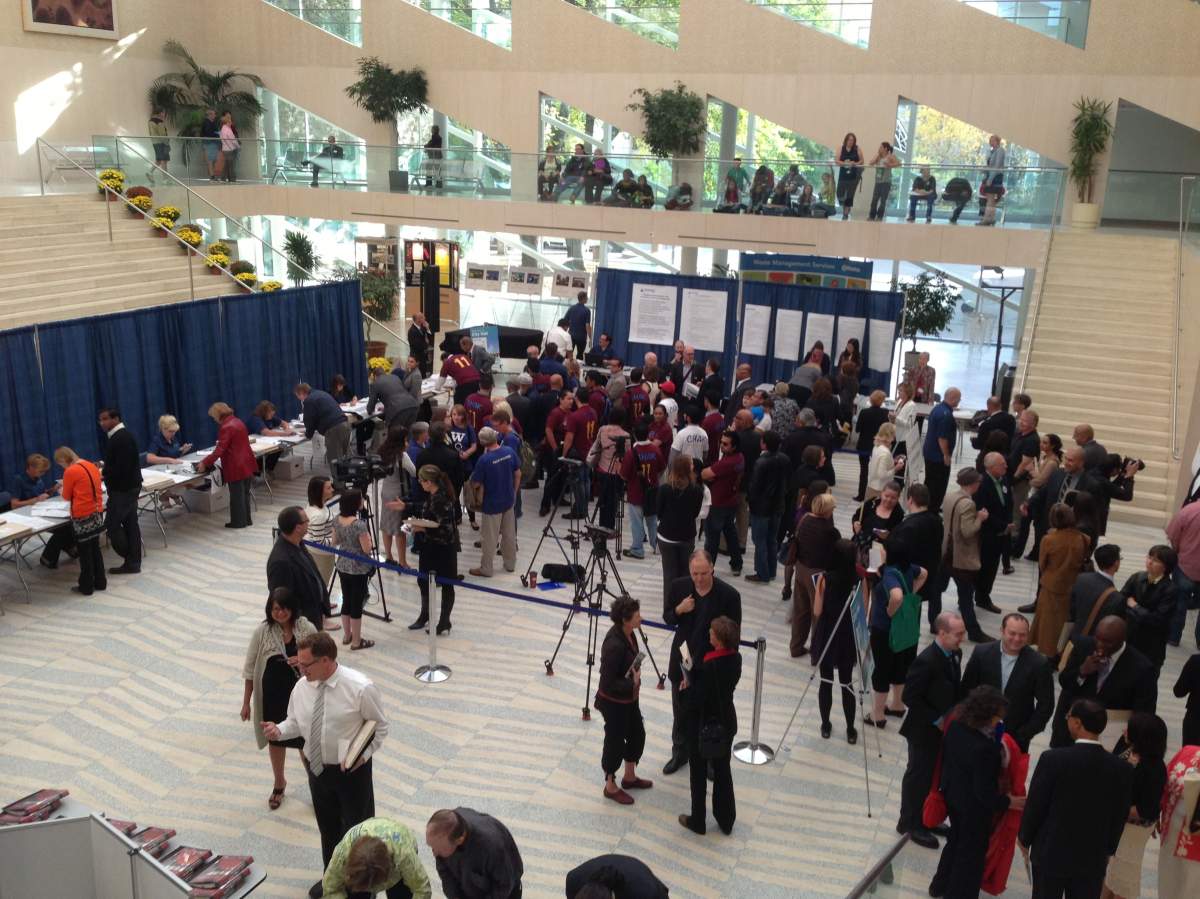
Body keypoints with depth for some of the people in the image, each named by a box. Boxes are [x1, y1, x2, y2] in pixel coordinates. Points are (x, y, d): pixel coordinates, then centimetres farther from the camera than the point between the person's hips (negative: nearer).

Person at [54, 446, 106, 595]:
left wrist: (65, 490, 17)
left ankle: (86, 586, 13)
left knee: (84, 552, 4)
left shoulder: (70, 472, -14)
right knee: (95, 548, 17)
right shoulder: (92, 466, 6)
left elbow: (66, 496, -3)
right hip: (97, 512, 7)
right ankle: (100, 582, 23)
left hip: (82, 516, -7)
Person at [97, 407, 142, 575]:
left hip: (123, 488, -10)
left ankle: (131, 560, 7)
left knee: (112, 524, -2)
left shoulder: (121, 438, -20)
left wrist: (103, 474, -16)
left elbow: (121, 468, -26)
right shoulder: (120, 436, 12)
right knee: (130, 523, 10)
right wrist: (104, 468, 3)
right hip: (129, 486, 10)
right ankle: (133, 562, 14)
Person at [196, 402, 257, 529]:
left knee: (236, 495, 3)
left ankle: (238, 522, 11)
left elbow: (219, 450, -22)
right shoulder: (237, 421, 9)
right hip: (246, 463, 9)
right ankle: (246, 519, 24)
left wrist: (204, 463, -17)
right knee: (245, 493, 16)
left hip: (236, 467, -9)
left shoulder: (226, 427, -18)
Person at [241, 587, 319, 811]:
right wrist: (246, 702, -1)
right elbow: (250, 668, -4)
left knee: (306, 741, 5)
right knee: (276, 739, 21)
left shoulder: (307, 628, -14)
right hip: (272, 695, 2)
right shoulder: (262, 631, -12)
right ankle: (279, 783, 46)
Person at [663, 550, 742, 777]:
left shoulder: (729, 595, -20)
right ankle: (680, 752, 40)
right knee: (680, 712, 19)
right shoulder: (678, 586, -11)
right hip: (682, 661, 3)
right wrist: (679, 609, -20)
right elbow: (667, 618, 2)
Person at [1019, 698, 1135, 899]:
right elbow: (1119, 816, 1)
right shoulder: (1122, 768, -10)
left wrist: (1024, 838, 6)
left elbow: (1035, 804, -11)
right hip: (1093, 858, 2)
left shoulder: (1053, 759, -19)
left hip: (1050, 853, -2)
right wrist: (1108, 850, 18)